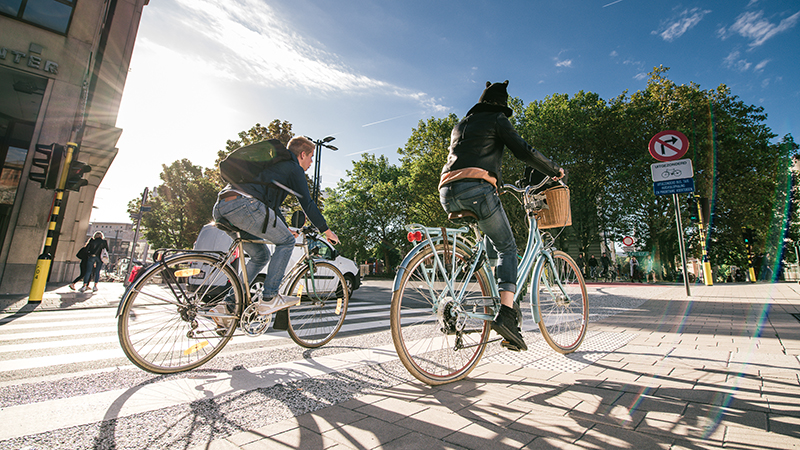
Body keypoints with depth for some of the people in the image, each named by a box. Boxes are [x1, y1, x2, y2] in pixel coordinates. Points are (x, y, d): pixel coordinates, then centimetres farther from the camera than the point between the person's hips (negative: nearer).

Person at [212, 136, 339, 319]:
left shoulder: (275, 164, 35)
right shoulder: (294, 168, 8)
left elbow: (272, 202, 41)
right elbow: (307, 203, 2)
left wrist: (285, 229, 48)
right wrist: (327, 231, 10)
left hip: (221, 208, 9)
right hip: (243, 205, -9)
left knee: (261, 256, 18)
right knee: (286, 241, 4)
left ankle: (227, 305, 14)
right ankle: (268, 299, 1)